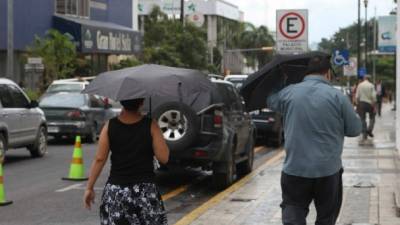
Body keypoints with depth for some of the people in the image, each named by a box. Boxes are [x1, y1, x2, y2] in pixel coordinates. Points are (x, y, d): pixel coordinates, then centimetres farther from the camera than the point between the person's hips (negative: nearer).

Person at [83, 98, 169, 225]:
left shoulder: (110, 126, -3)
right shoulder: (150, 125, -7)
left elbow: (99, 159, -3)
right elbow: (163, 158, -8)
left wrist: (89, 188, 4)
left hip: (115, 191, 1)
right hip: (145, 190, -1)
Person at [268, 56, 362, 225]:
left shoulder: (288, 93, -1)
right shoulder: (337, 96, -8)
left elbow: (270, 101, 20)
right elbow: (355, 129, -1)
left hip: (295, 169, 1)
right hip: (329, 171, -1)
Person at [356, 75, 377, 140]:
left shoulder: (360, 85, 1)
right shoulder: (371, 85, -6)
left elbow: (357, 96, 1)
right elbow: (373, 96, -9)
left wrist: (358, 104, 11)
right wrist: (374, 106, -4)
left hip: (361, 103, 2)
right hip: (369, 103, -2)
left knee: (363, 119, 6)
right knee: (372, 117, 15)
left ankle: (364, 134, 3)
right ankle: (369, 130, -5)